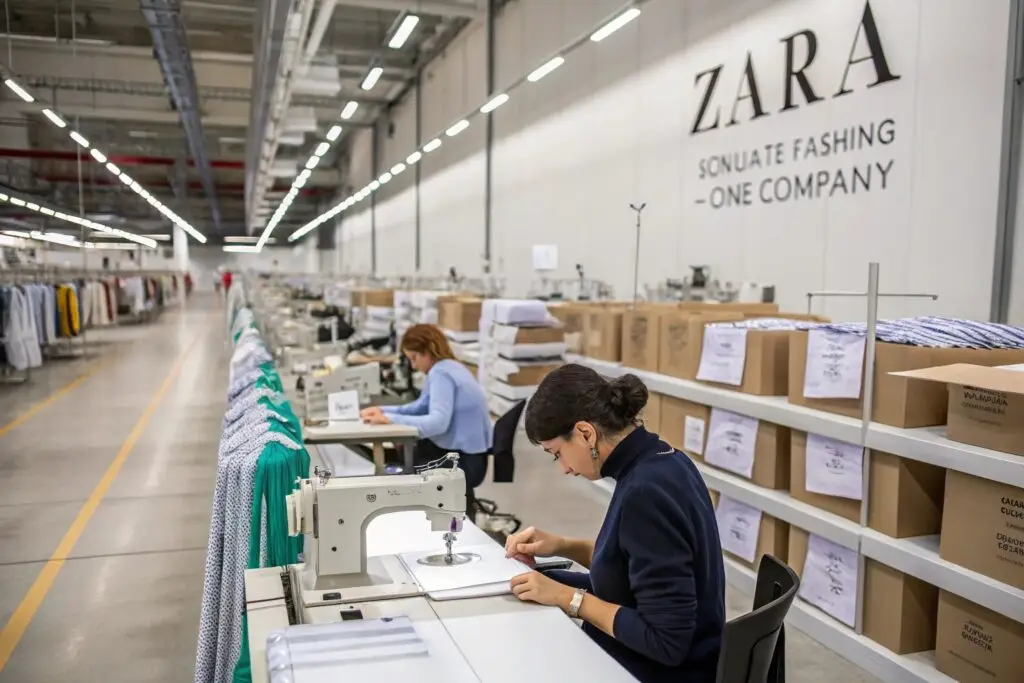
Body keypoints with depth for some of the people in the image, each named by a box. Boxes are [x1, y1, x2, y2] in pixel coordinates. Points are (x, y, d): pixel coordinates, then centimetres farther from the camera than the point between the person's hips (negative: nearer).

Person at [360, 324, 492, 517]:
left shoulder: (441, 374, -20)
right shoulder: (448, 367, 11)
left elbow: (438, 422, -32)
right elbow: (421, 407, 18)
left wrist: (390, 419, -31)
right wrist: (383, 411, 7)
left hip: (464, 462, -10)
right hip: (462, 453, 10)